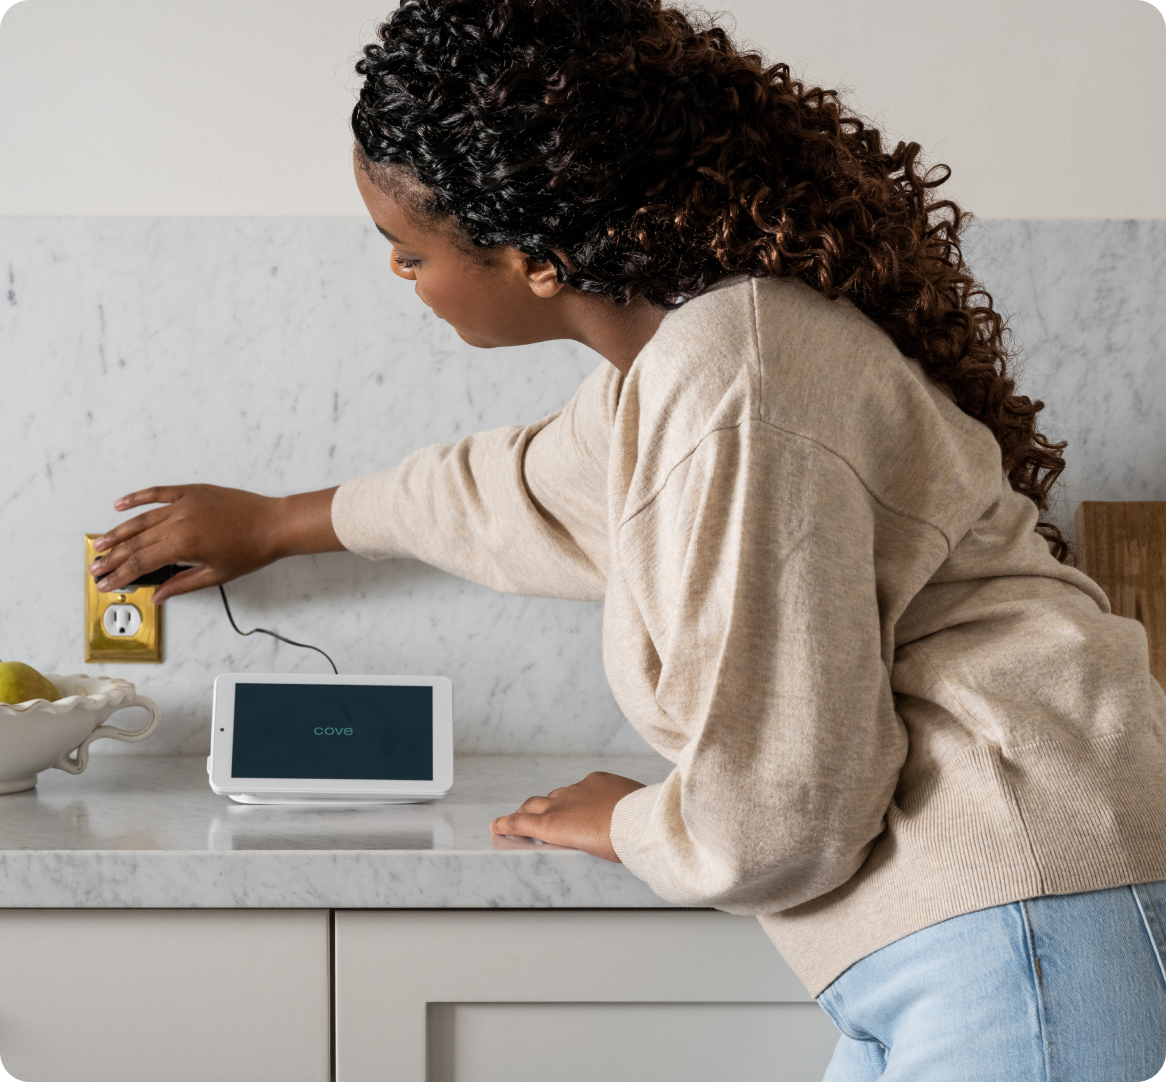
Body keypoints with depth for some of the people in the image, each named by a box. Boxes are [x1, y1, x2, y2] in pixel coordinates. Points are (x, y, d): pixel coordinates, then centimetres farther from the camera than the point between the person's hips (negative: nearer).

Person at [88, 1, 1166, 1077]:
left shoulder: (734, 401, -24)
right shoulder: (680, 343, 9)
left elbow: (775, 809, -21)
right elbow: (539, 484, 31)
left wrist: (630, 823, 4)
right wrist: (274, 522, 45)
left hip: (1017, 918, -10)